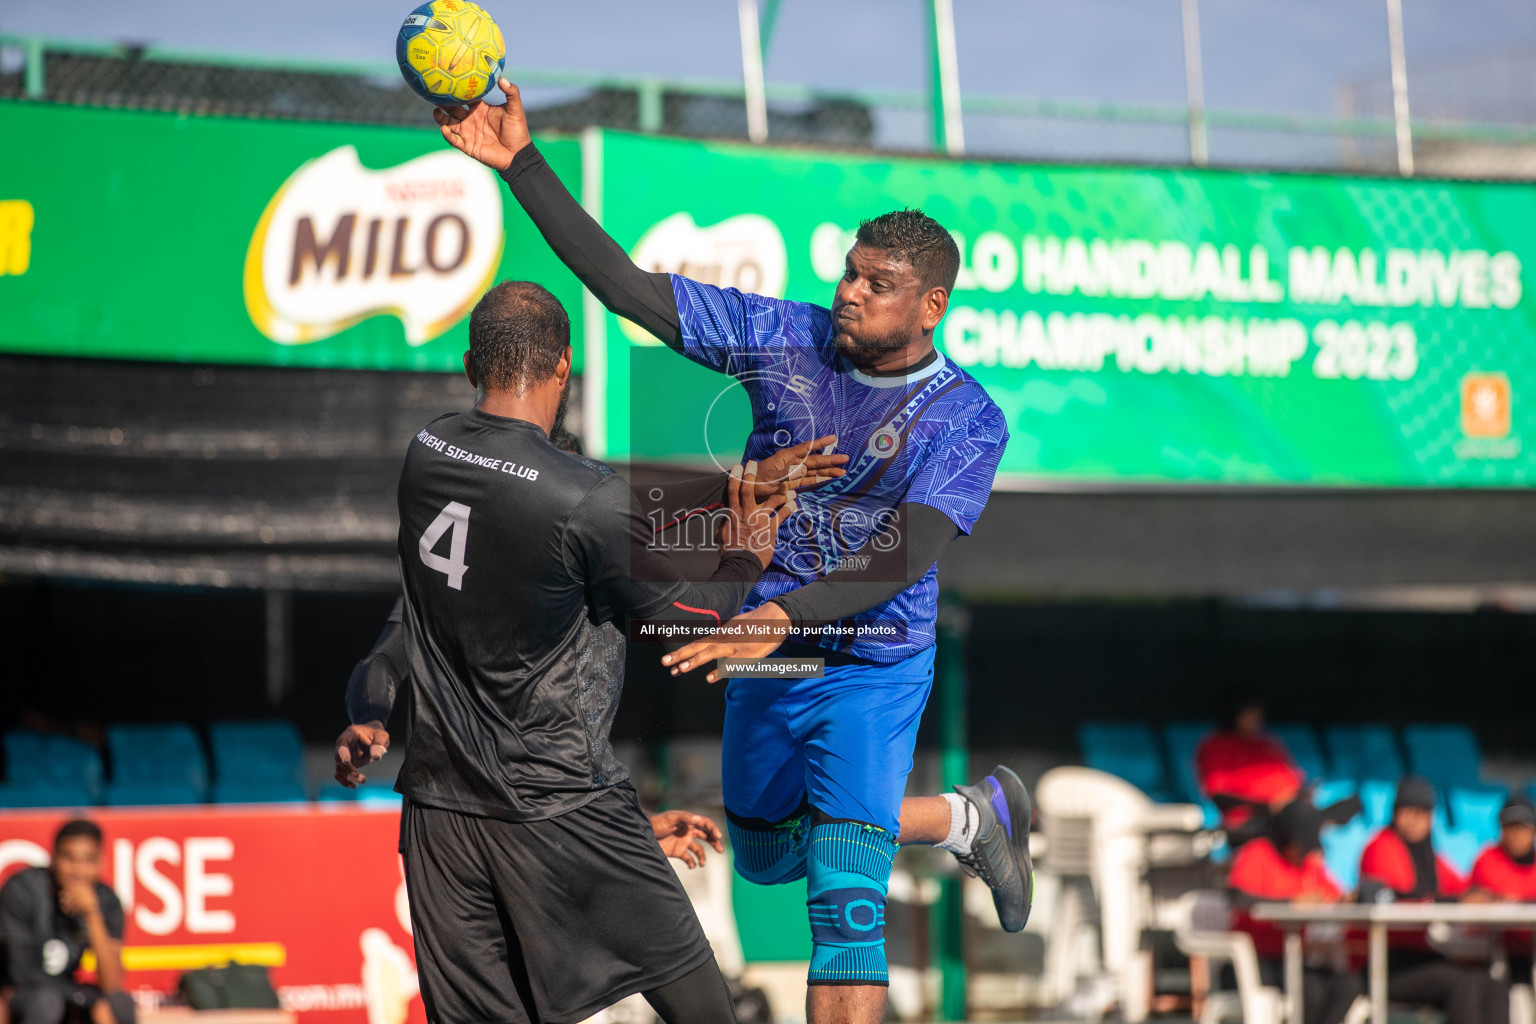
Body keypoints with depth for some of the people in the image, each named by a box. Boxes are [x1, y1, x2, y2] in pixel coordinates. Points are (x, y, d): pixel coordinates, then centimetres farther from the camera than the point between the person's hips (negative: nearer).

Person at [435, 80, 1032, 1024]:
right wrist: (522, 165, -18)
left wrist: (784, 614, -45)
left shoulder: (968, 422, -18)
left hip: (872, 671, -6)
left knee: (846, 900, -16)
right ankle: (974, 817, 44)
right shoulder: (786, 338, -7)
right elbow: (628, 287, -9)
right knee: (765, 856, 24)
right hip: (767, 662, 6)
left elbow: (903, 556, -30)